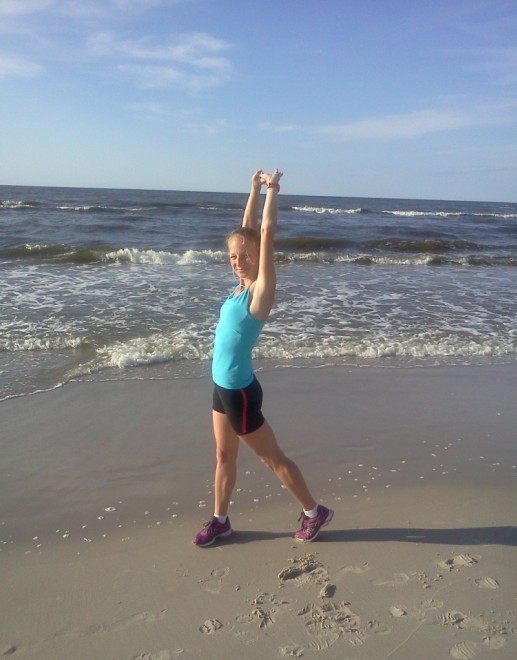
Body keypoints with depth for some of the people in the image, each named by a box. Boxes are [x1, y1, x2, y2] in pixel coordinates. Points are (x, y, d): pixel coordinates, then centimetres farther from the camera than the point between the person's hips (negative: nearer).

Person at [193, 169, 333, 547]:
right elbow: (248, 231, 10)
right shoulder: (243, 285, 3)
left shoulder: (261, 288, -16)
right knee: (224, 455, 18)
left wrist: (273, 189, -12)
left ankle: (315, 512, 25)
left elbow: (267, 232, -21)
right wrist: (254, 190, 11)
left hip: (240, 391, -8)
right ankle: (220, 520, 33)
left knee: (273, 459, 8)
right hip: (222, 386, 8)